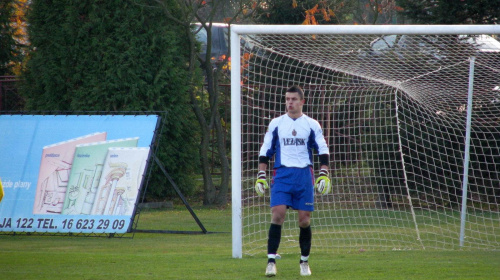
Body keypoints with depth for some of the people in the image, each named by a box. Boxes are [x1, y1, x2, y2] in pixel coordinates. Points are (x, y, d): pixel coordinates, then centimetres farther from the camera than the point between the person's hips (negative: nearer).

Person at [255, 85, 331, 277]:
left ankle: (304, 262, 15)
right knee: (277, 214, -15)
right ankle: (271, 261, -14)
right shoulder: (276, 124, 8)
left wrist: (324, 175, -4)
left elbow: (323, 151, 7)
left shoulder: (312, 125, 6)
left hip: (304, 176, 0)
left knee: (305, 220, 1)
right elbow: (265, 151, 11)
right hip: (282, 175, 0)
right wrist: (261, 176, 4)